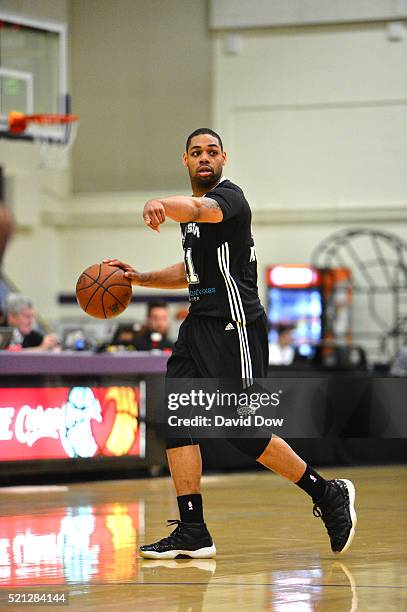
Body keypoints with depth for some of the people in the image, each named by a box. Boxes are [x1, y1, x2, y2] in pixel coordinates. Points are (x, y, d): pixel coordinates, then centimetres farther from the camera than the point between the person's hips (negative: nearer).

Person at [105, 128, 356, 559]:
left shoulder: (228, 197, -10)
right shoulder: (194, 206, 19)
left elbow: (198, 209, -36)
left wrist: (161, 205, -58)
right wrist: (140, 278, 21)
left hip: (234, 326, -9)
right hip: (200, 323, 9)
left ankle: (328, 495, 8)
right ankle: (192, 534, -1)